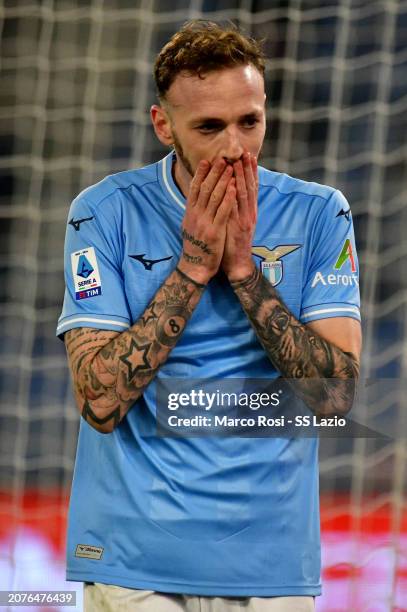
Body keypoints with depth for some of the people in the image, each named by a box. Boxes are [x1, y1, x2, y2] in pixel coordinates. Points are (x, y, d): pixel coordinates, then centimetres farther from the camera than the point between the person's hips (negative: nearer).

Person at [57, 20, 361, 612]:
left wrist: (242, 265, -13)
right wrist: (194, 265, -14)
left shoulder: (318, 213, 0)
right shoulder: (105, 212, -3)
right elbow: (100, 401, -12)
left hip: (272, 561, 1)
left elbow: (335, 394, -8)